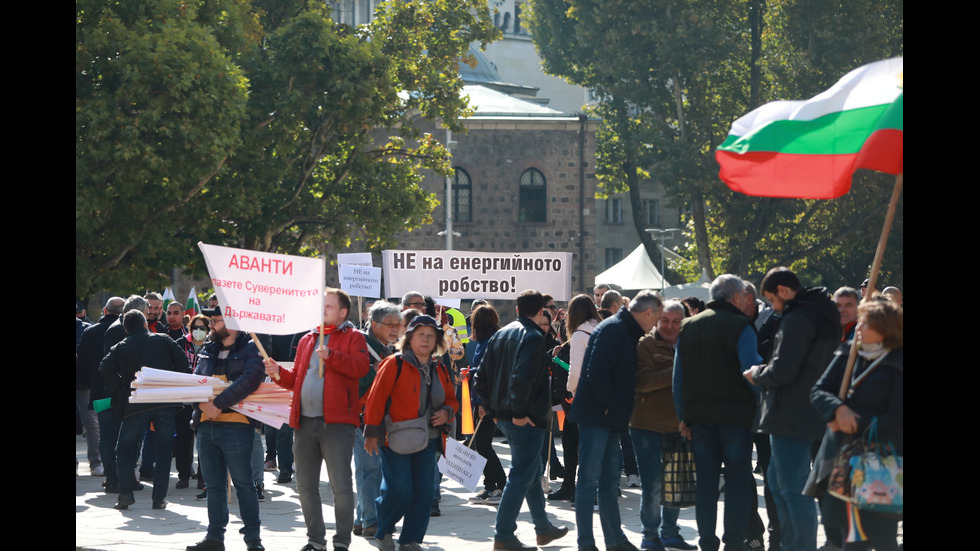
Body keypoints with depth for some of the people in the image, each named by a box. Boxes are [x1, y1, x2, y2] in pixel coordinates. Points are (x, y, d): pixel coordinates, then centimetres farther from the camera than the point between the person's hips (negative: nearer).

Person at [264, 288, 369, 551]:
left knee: (340, 485, -7)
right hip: (305, 421, 6)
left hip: (336, 421, -6)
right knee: (305, 486, 9)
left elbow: (361, 367, -16)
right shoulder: (307, 340, 20)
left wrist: (331, 356, -26)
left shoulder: (353, 337, 3)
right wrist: (278, 373, 4)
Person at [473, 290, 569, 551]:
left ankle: (544, 528, 32)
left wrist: (494, 408, 15)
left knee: (532, 473, 20)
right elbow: (521, 377, -27)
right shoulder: (533, 337, -14)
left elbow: (482, 377, 11)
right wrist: (519, 412, -21)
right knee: (521, 476, -3)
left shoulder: (500, 335, 11)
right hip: (528, 420, -9)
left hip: (504, 416, 9)